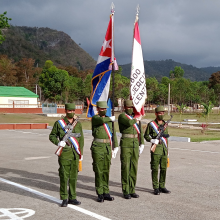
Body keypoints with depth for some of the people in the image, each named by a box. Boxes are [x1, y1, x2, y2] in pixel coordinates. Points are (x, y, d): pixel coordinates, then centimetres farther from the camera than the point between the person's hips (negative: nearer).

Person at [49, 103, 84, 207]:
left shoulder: (78, 124, 9)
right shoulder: (59, 123, -1)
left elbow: (81, 139, 14)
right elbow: (52, 136, 5)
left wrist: (81, 153, 10)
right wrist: (58, 142, -15)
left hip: (75, 153, 3)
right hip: (64, 153, -3)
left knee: (73, 176, 8)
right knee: (64, 176, -2)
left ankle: (72, 198, 17)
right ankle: (64, 199, 8)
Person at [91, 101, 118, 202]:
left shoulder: (109, 120, 14)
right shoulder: (95, 118, -2)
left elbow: (113, 134, 16)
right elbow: (101, 120, -26)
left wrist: (116, 147, 10)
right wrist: (110, 118, -8)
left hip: (108, 147, 5)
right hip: (98, 147, -5)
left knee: (106, 171, 9)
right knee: (99, 171, -2)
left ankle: (106, 193, 17)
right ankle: (100, 194, 5)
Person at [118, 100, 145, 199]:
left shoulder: (136, 117, 15)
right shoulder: (122, 116, -4)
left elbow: (140, 132, 16)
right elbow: (129, 123, -24)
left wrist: (142, 144, 7)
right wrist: (135, 120, -4)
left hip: (135, 145, 6)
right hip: (125, 145, -5)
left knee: (134, 168, 8)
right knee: (125, 168, -2)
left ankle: (132, 190, 16)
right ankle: (125, 191, 6)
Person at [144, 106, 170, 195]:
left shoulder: (165, 124, 13)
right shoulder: (151, 124, -3)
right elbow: (146, 136, 1)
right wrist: (152, 140, -17)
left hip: (164, 150, 5)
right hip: (156, 150, -5)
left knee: (164, 169, 7)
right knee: (155, 169, -1)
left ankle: (162, 187, 17)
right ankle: (156, 188, 7)